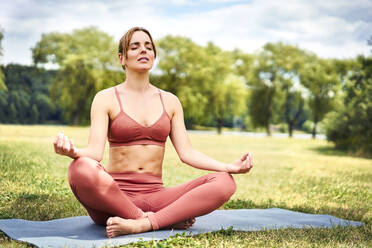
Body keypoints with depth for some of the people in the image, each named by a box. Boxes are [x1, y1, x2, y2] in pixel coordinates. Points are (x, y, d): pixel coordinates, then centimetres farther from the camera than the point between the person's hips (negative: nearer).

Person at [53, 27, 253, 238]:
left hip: (154, 196, 3)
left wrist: (230, 167, -8)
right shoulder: (106, 98, 4)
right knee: (82, 170, -37)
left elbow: (186, 152, 6)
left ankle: (141, 224, -30)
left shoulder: (170, 101, 15)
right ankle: (168, 220, -23)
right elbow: (95, 151, -9)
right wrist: (73, 151, -32)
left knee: (224, 182, -18)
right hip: (114, 196, -3)